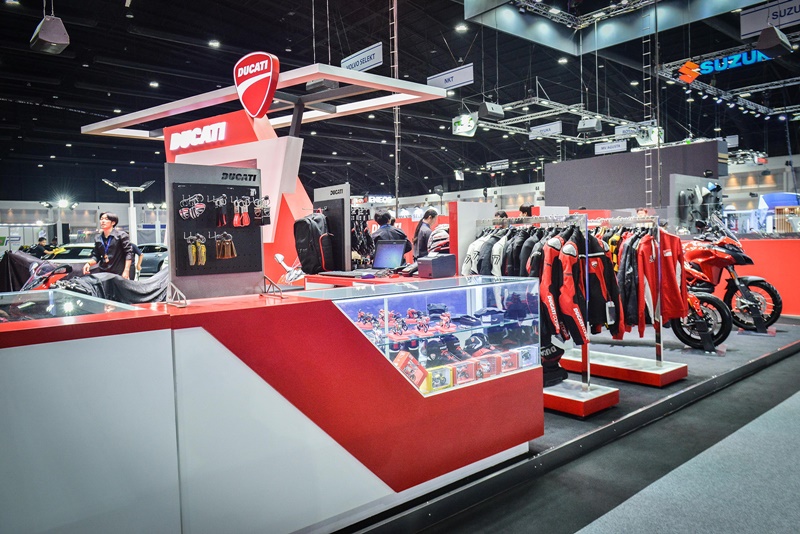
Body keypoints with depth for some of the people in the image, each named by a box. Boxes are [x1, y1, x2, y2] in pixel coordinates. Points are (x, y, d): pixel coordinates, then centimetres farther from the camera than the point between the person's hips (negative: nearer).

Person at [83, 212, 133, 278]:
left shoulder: (121, 235, -1)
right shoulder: (98, 238, 14)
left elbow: (129, 253, -6)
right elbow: (96, 256, 19)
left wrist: (126, 271, -13)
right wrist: (89, 263, -3)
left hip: (119, 274, -5)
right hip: (103, 274, 5)